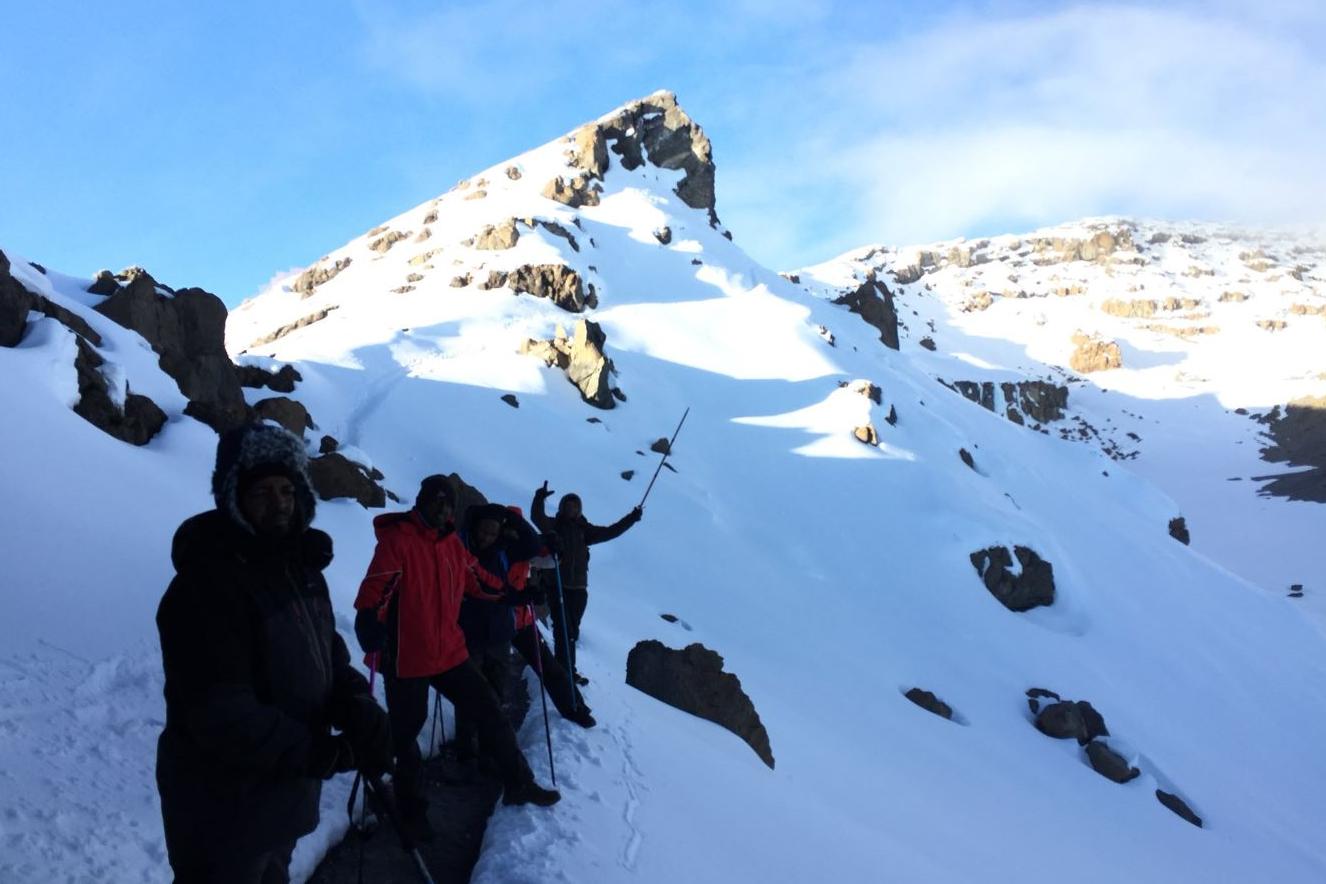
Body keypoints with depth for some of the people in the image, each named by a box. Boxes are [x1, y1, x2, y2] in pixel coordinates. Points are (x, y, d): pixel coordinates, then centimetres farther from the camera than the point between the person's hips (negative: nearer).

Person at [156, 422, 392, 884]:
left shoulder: (300, 567, 4)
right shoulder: (206, 584, -24)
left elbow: (328, 658, 7)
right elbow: (220, 716, -28)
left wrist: (359, 709, -14)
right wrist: (323, 753, -24)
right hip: (225, 809, -8)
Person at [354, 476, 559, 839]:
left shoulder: (452, 543, 8)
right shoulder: (396, 540, -15)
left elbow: (477, 579, 20)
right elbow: (376, 586, -25)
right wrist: (369, 622, -41)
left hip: (450, 653, 6)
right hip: (406, 658, -6)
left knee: (490, 713, 9)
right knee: (404, 735, 10)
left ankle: (519, 784, 24)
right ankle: (411, 810, 29)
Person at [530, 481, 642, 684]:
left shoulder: (583, 530, 11)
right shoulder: (553, 525, 0)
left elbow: (610, 532, 14)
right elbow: (537, 517, -18)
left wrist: (631, 518, 9)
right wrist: (539, 498, -34)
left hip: (579, 588, 4)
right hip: (558, 586, -4)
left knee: (572, 631, 12)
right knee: (563, 630, -8)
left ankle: (569, 670, 22)